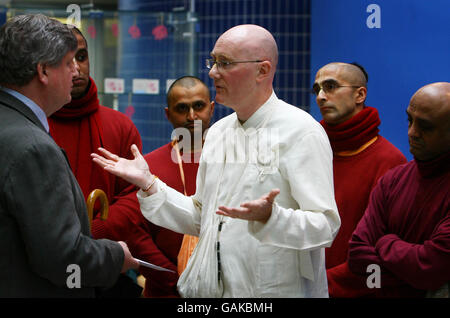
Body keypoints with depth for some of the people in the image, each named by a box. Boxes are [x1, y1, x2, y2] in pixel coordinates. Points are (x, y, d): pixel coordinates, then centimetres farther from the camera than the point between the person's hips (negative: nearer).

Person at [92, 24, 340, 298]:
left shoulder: (302, 131, -11)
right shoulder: (218, 132, 11)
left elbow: (325, 226, -17)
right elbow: (201, 219, 14)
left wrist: (269, 217, -33)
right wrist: (147, 183, 5)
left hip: (275, 291, -6)